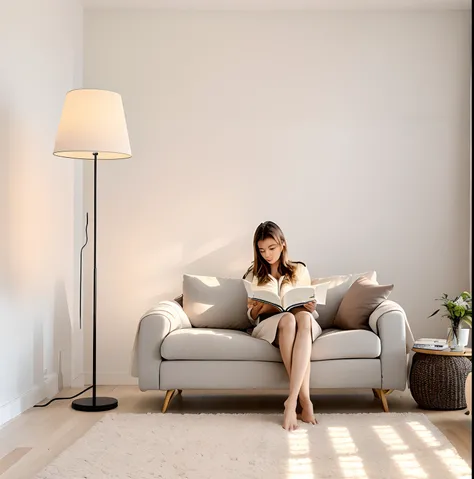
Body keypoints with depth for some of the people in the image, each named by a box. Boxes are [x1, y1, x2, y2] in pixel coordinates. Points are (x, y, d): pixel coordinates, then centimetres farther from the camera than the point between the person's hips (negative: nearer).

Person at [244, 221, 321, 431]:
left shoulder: (300, 270, 16)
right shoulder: (253, 275, 15)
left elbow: (309, 310, 16)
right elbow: (251, 318, 14)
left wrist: (311, 307, -9)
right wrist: (256, 309, -10)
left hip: (304, 324, 1)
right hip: (269, 326, -1)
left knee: (303, 317, -39)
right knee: (288, 319, -39)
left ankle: (292, 400, -48)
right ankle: (304, 399, -42)